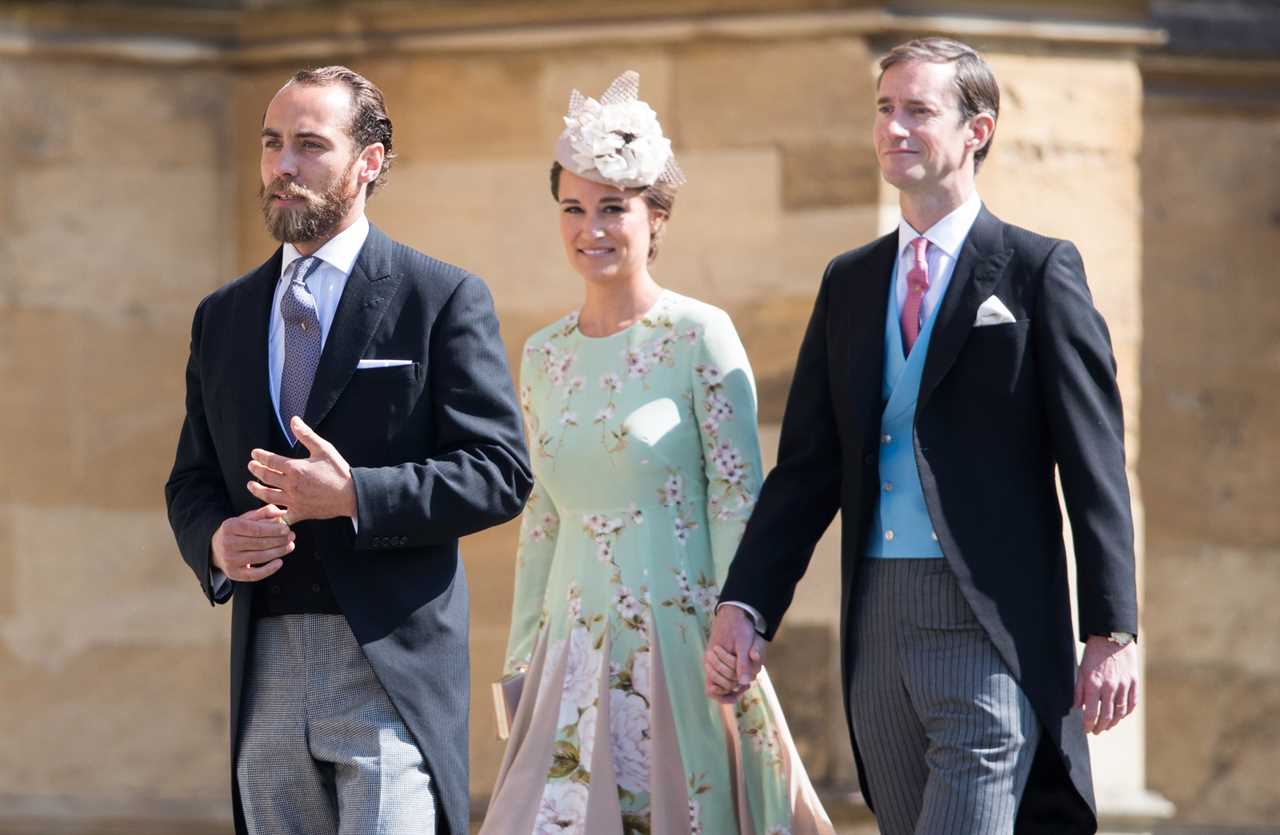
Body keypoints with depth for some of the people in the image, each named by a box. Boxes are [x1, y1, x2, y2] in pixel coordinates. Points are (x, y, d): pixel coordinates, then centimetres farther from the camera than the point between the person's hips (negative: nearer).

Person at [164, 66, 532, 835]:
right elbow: (192, 480, 20)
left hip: (394, 667, -5)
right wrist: (214, 542, -5)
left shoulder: (443, 300, 0)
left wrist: (353, 496, -18)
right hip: (266, 675, 5)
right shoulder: (224, 317, 16)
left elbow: (500, 473, -6)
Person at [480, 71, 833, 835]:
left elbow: (739, 506, -7)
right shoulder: (544, 357, 11)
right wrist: (522, 661, 15)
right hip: (575, 656, 5)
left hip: (678, 648, -5)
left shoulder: (700, 336, -5)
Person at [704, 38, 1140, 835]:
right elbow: (807, 467, 13)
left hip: (992, 626, -6)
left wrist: (1112, 633, -10)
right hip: (879, 621, 6)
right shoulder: (850, 282, 15)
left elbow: (1094, 464, -4)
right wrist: (744, 604, 1)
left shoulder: (1038, 270, 0)